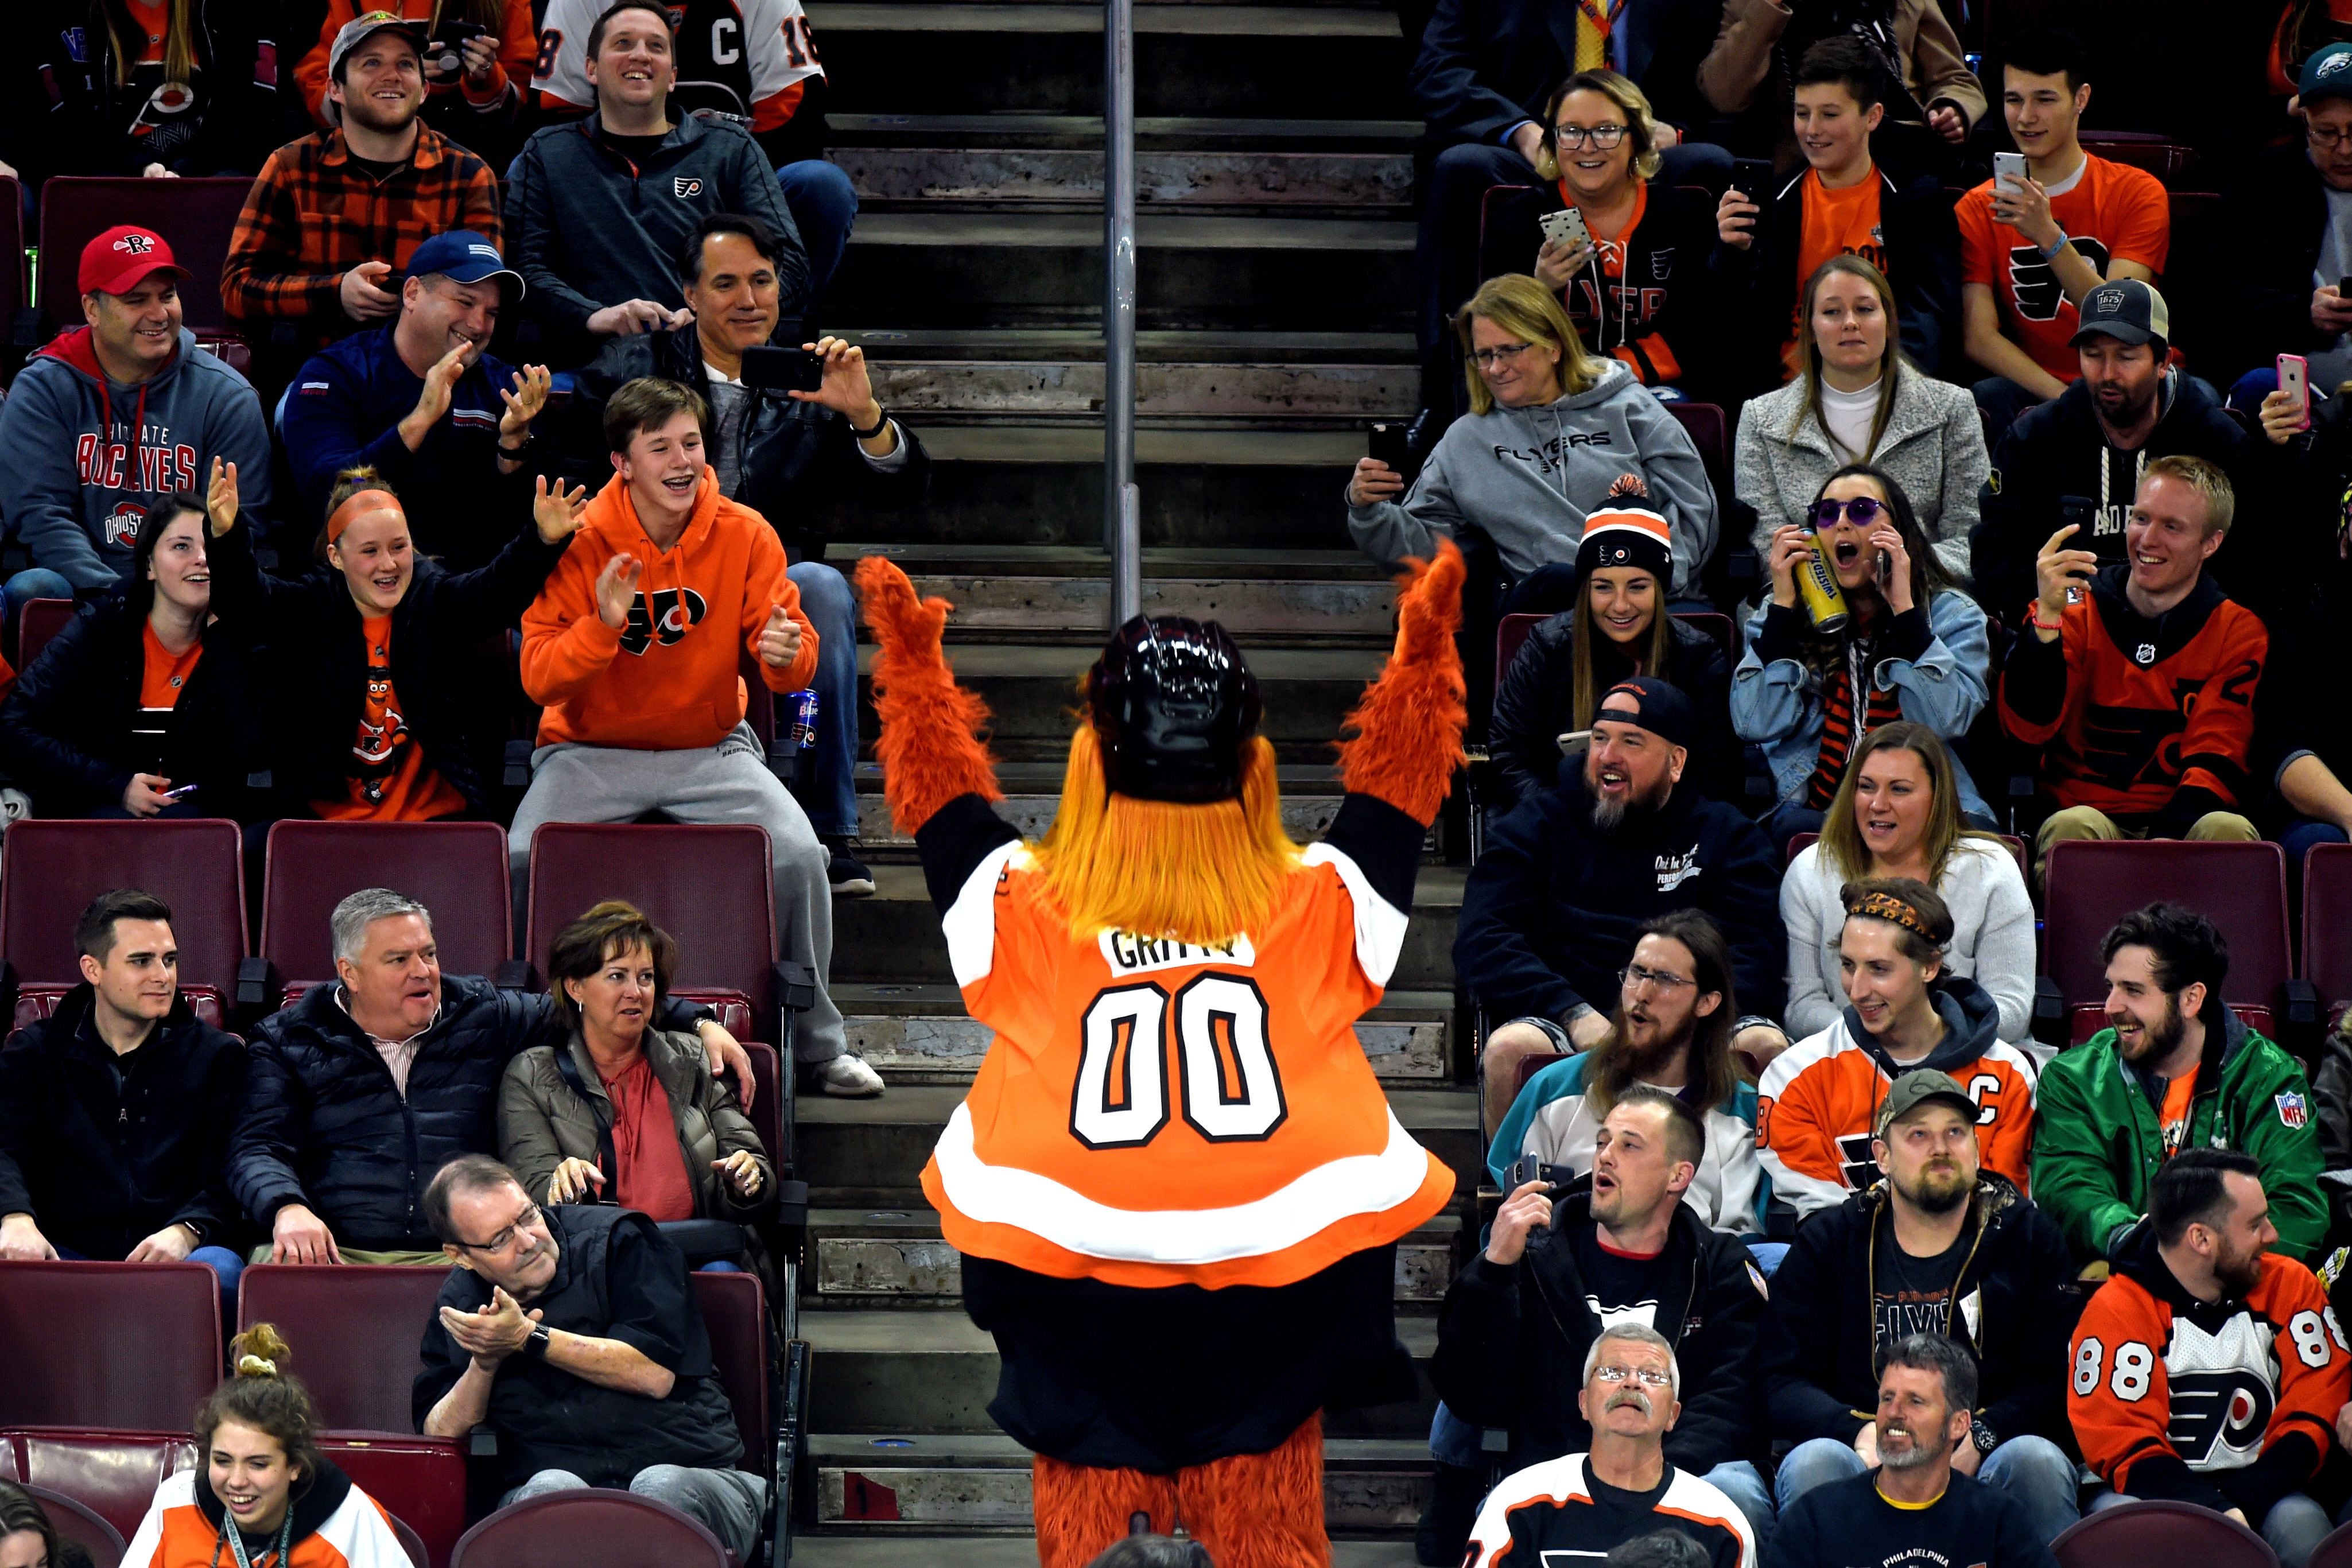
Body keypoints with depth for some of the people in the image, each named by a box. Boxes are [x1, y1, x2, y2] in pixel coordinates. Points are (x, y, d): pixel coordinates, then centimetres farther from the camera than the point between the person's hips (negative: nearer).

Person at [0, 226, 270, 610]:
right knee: (31, 590, -34)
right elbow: (40, 513, -8)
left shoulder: (226, 395, 5)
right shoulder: (41, 390, 2)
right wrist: (112, 596, -23)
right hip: (80, 589, 0)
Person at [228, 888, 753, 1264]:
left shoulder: (483, 1016, 20)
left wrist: (700, 1023, 21)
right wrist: (288, 1209, -18)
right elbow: (256, 1147, 4)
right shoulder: (289, 1039, 14)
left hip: (458, 1256, 1)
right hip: (338, 1254, -1)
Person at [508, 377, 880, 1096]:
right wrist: (601, 627, -33)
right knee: (521, 862, -24)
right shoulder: (580, 543, -12)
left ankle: (818, 1044, -2)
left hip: (712, 749, 1)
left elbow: (796, 662, -3)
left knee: (799, 854, -22)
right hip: (593, 753, -1)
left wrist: (786, 655, -28)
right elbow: (538, 679, -15)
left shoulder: (745, 535, -7)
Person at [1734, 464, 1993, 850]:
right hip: (1813, 811, 1)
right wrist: (1783, 604, -1)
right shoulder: (1786, 616, 15)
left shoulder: (1952, 615, 11)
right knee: (1793, 827, -36)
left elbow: (1945, 723, -9)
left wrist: (1904, 607, -8)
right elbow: (1757, 726, -2)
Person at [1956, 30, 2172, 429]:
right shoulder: (1979, 209, 5)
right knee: (1977, 404, -36)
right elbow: (1978, 338, -6)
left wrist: (2049, 237, -25)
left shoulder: (2137, 193, 2)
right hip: (2033, 391, -1)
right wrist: (2062, 399, -22)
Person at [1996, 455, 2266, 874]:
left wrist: (2168, 839, -23)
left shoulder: (2238, 632, 7)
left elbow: (2217, 760, -4)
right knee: (2073, 826, -34)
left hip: (2181, 823, 0)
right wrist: (2047, 616, -20)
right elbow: (2027, 728, -7)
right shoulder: (2078, 609, 6)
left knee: (2228, 829, -32)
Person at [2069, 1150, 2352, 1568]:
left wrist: (2242, 1505, -16)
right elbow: (2124, 1448, -13)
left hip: (2259, 1493, 2)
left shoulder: (2291, 1287, 3)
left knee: (2299, 1522, -31)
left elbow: (2312, 1418, 1)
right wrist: (2217, 1512, -28)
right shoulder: (2116, 1310, -8)